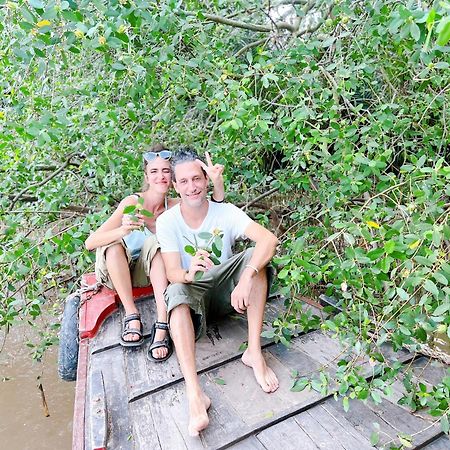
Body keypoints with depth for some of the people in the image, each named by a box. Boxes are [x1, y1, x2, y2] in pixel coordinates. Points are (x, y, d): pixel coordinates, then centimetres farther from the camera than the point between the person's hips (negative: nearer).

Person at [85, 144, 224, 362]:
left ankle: (162, 325, -38)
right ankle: (131, 316, -28)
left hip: (149, 271, 2)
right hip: (115, 271, -2)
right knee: (113, 244, -32)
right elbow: (90, 242, -28)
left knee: (156, 242, -29)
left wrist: (217, 182, -38)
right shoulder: (133, 202, -22)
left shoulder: (173, 206, -12)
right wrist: (122, 231, -47)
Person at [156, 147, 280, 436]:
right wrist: (189, 274, -45)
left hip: (227, 290, 1)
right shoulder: (167, 221, -11)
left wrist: (246, 278, -44)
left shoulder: (226, 212, -13)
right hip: (194, 292, 0)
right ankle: (195, 393, -41)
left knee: (255, 256, -26)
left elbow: (269, 238, -28)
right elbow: (172, 273, -20)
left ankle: (255, 352, -24)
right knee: (176, 291, -35)